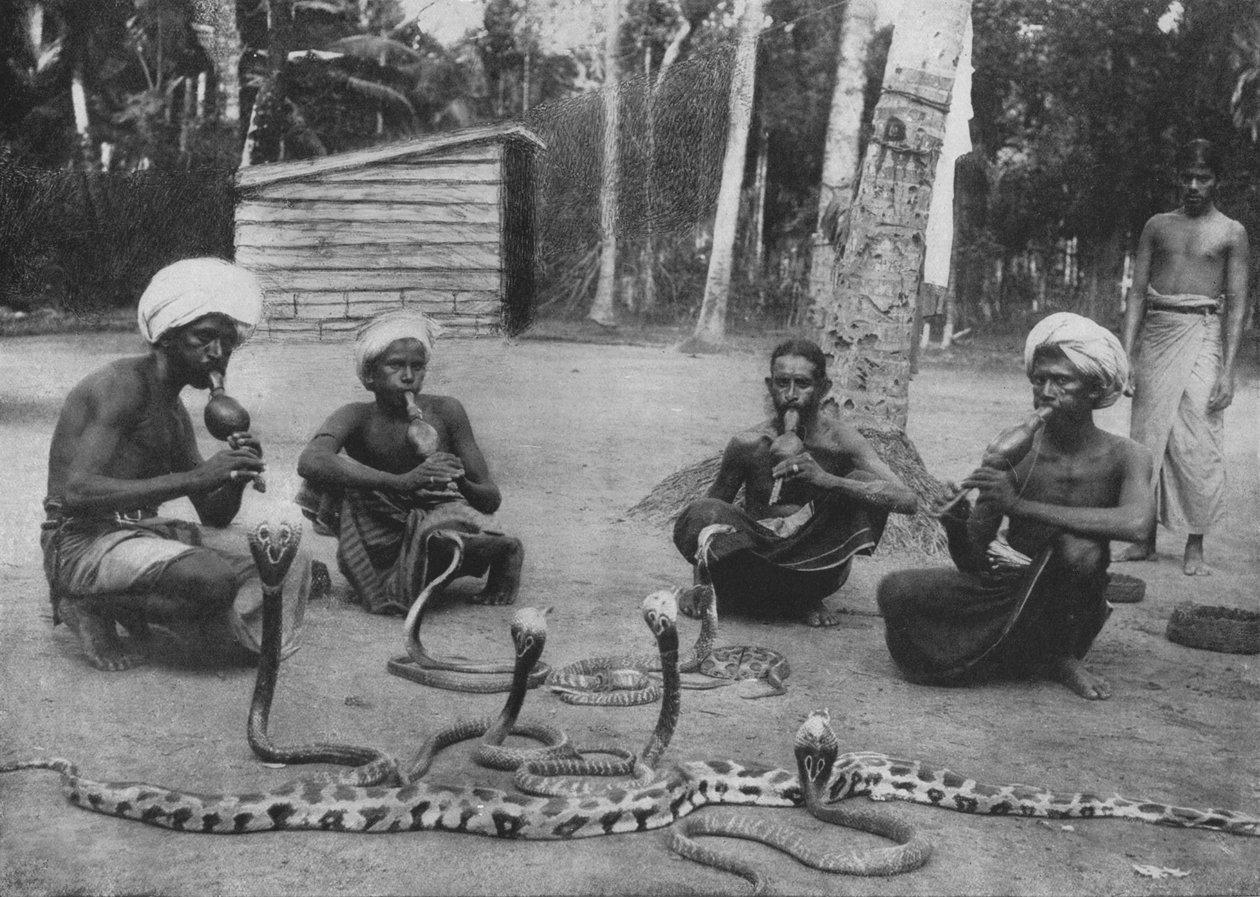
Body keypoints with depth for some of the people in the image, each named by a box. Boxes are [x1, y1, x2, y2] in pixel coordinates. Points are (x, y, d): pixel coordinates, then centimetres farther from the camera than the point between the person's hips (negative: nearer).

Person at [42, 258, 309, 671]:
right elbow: (77, 491, -26)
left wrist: (236, 474, -8)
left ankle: (130, 605, 4)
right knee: (213, 578, -33)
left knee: (290, 567, 3)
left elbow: (215, 515, 16)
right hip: (82, 542, -9)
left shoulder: (175, 412, 16)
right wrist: (195, 477, -29)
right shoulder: (122, 384, -12)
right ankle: (90, 607, -7)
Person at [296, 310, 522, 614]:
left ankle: (503, 550, -5)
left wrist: (459, 483, -33)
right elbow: (310, 463, -37)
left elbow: (491, 500, -7)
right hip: (383, 540, 0)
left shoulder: (444, 411, -12)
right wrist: (402, 481, -44)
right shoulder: (358, 417, -13)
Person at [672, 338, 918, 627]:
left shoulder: (838, 438, -14)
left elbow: (908, 501, -24)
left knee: (866, 484, -21)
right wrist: (698, 585, -13)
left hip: (814, 560, 1)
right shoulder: (748, 444, -12)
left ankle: (807, 599, -10)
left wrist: (826, 479, -37)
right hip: (756, 555, -1)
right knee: (697, 516, -26)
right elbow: (711, 509, 0)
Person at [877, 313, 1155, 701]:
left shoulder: (1124, 456, -12)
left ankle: (1062, 657, -4)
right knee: (895, 591, -19)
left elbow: (1135, 521, -37)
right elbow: (972, 561, -7)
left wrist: (1020, 505, -37)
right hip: (1006, 591, 2)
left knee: (1080, 549, -34)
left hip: (1066, 609, -2)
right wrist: (956, 529, -32)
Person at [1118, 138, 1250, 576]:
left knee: (1197, 441, -6)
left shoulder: (1231, 233, 4)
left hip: (1202, 334, -3)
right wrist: (1126, 354, 1)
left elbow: (1237, 305, 0)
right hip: (1156, 332, 3)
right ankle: (1145, 539, 11)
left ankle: (1195, 545, 4)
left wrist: (1228, 371, -8)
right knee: (1147, 434, 3)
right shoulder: (1157, 226, 13)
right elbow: (1137, 293, 10)